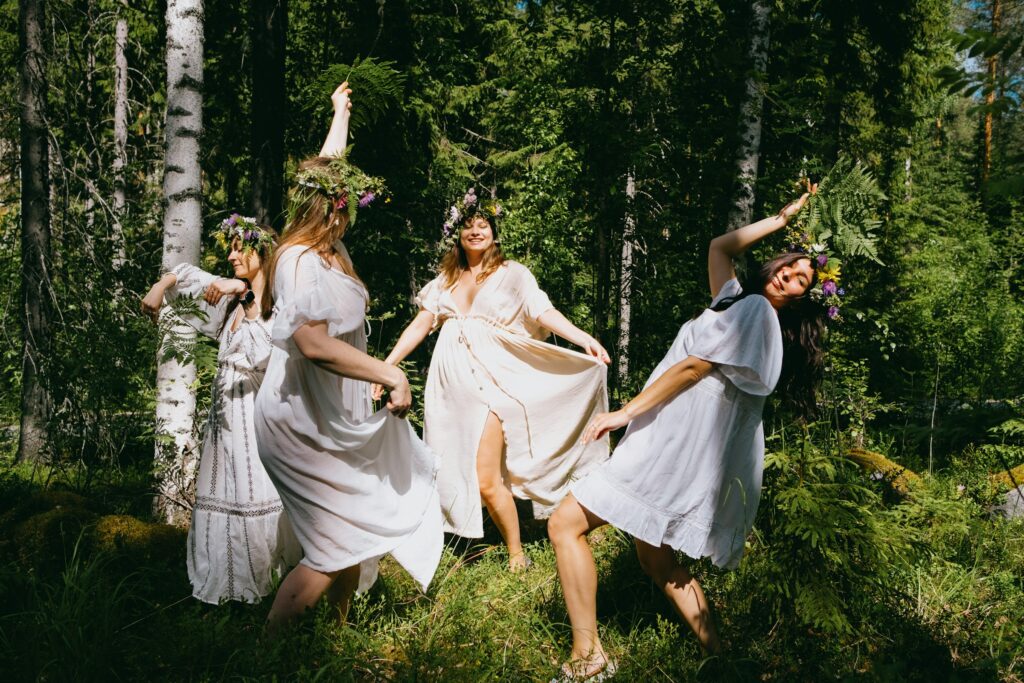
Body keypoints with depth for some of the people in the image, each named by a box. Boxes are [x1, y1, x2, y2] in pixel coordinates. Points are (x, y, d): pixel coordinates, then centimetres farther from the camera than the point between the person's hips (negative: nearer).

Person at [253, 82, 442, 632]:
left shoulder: (327, 247, 5)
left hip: (337, 416, 10)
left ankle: (339, 626, 32)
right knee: (337, 547, -4)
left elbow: (324, 171, 22)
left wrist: (340, 112, 35)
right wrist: (391, 375, -28)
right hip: (304, 422, -10)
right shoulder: (303, 262, -21)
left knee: (359, 529, 16)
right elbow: (313, 343, -33)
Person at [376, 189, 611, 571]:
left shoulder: (512, 274, 3)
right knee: (451, 471, 6)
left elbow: (545, 312, -10)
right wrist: (385, 366, 9)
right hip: (448, 383, 5)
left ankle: (516, 554, 9)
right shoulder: (446, 279, 16)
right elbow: (420, 326, 15)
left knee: (487, 481, -9)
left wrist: (585, 340, -26)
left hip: (489, 380, -5)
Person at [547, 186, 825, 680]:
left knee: (566, 524, -10)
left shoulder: (756, 310, -6)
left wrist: (627, 412, -10)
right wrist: (782, 219, 30)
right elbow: (719, 248, 31)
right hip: (680, 448, 10)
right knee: (659, 564, 18)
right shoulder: (737, 301, 20)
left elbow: (694, 366, -11)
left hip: (677, 448, -10)